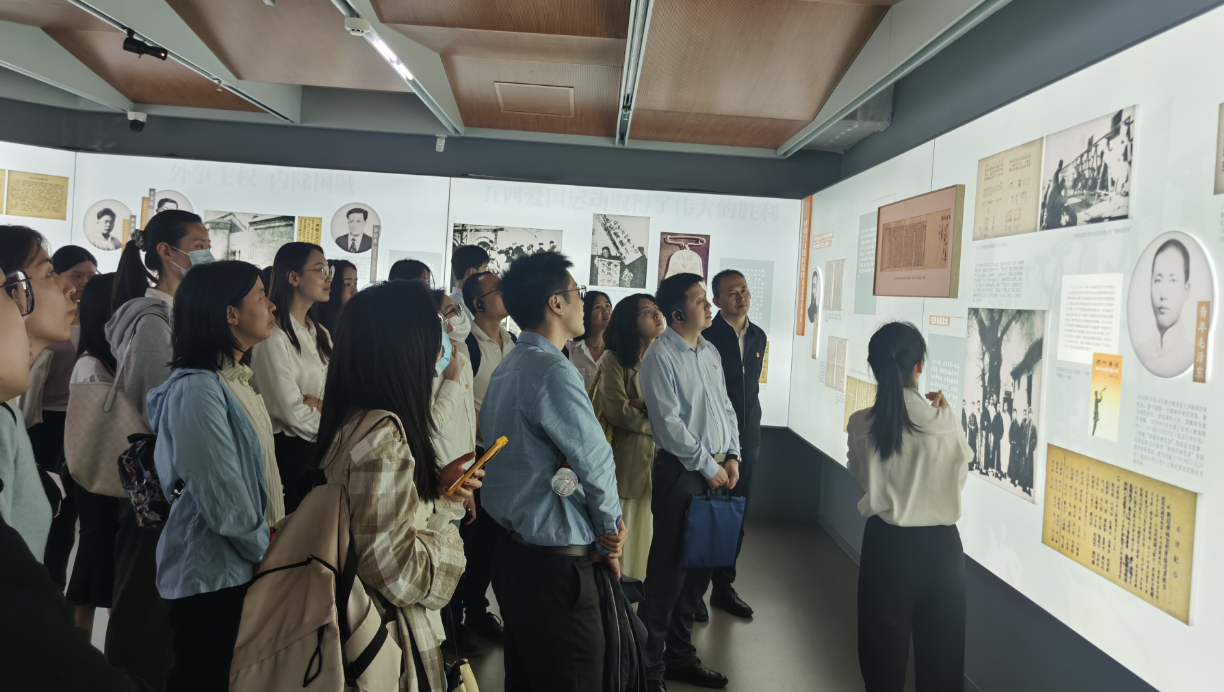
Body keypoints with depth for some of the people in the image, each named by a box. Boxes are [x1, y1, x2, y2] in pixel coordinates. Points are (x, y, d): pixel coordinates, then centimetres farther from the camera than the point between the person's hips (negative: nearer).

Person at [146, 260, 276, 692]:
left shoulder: (234, 379, 9)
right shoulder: (197, 389, -20)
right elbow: (224, 504, -23)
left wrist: (268, 549, 8)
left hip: (238, 568, 9)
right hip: (211, 577, -9)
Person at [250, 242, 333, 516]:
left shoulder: (321, 334, 10)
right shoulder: (274, 336, -18)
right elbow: (293, 414, -22)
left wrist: (318, 404, -15)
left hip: (316, 450, 8)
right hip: (286, 451, -8)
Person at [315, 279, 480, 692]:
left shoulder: (354, 419, 2)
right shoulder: (384, 434, -27)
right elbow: (394, 570, -27)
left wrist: (434, 485, 2)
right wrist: (447, 506, -13)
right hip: (392, 632, -9)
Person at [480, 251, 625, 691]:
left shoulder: (508, 368, 11)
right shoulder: (553, 372, -19)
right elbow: (595, 460, -19)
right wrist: (608, 530, 0)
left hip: (513, 551, 10)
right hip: (555, 563, -10)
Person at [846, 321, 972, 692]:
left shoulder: (862, 424, -10)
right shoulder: (944, 424, -12)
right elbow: (960, 477, 2)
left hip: (886, 544, 0)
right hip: (939, 544, 0)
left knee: (884, 645, 16)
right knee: (940, 647, 17)